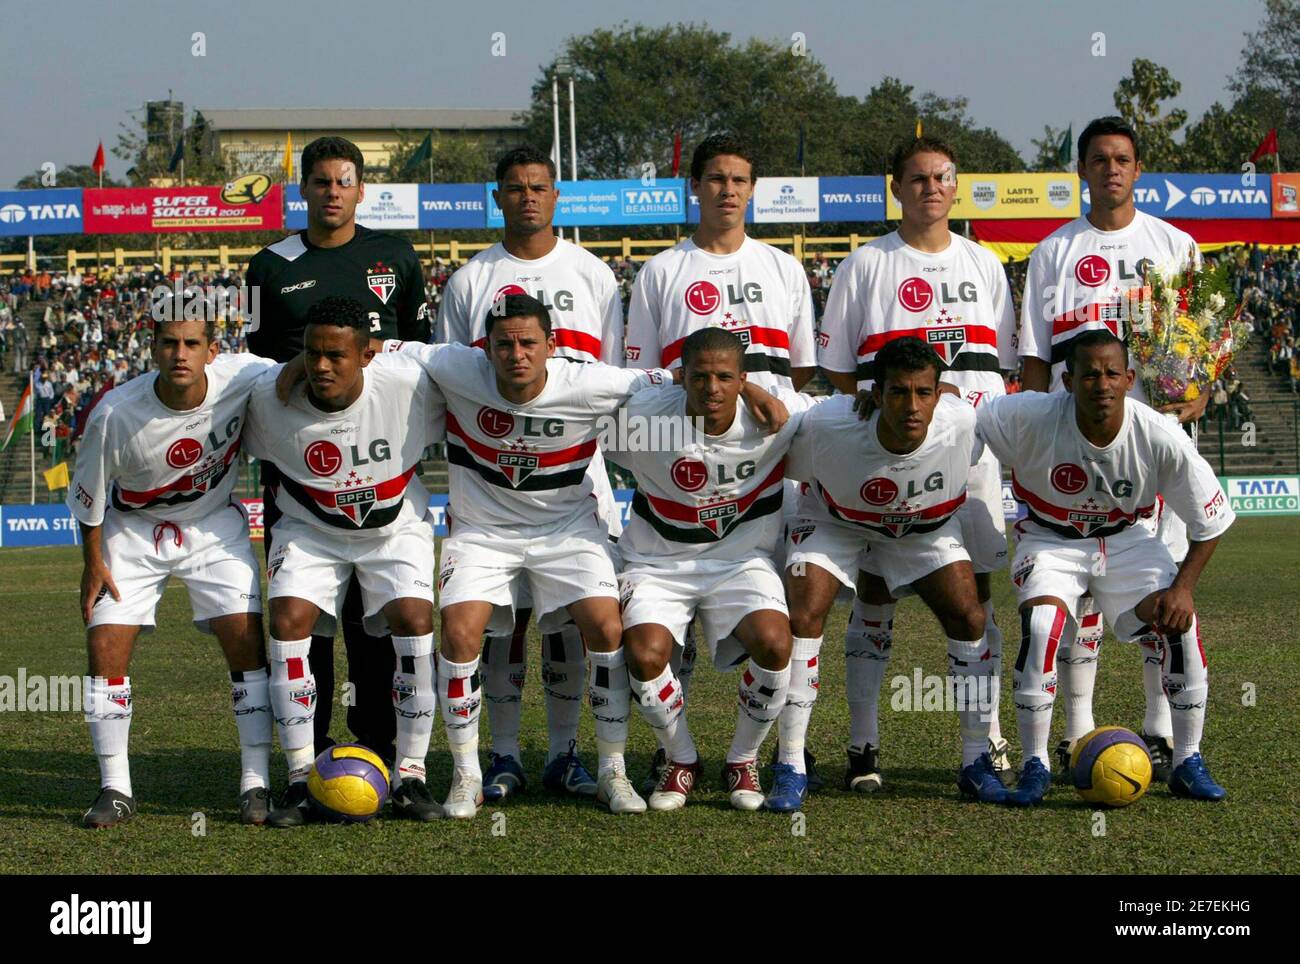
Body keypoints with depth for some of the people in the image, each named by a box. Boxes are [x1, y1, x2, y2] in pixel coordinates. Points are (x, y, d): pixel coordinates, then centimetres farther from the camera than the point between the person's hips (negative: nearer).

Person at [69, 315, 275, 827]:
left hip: (214, 526, 1)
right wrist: (93, 564, -3)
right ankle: (115, 788, 3)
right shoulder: (114, 414, -28)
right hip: (134, 530, 0)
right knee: (106, 643, -10)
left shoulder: (243, 378, -26)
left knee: (245, 637, -12)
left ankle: (256, 781, -2)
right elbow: (88, 496, -10)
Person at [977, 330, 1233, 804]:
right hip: (1050, 538, -1)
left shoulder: (1160, 437, -24)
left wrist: (1183, 586, -17)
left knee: (1180, 623, -17)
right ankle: (1035, 766, -12)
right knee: (1040, 623, -28)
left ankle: (1188, 763, 2)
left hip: (1126, 538, 2)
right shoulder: (1031, 417, -28)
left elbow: (1211, 520, -12)